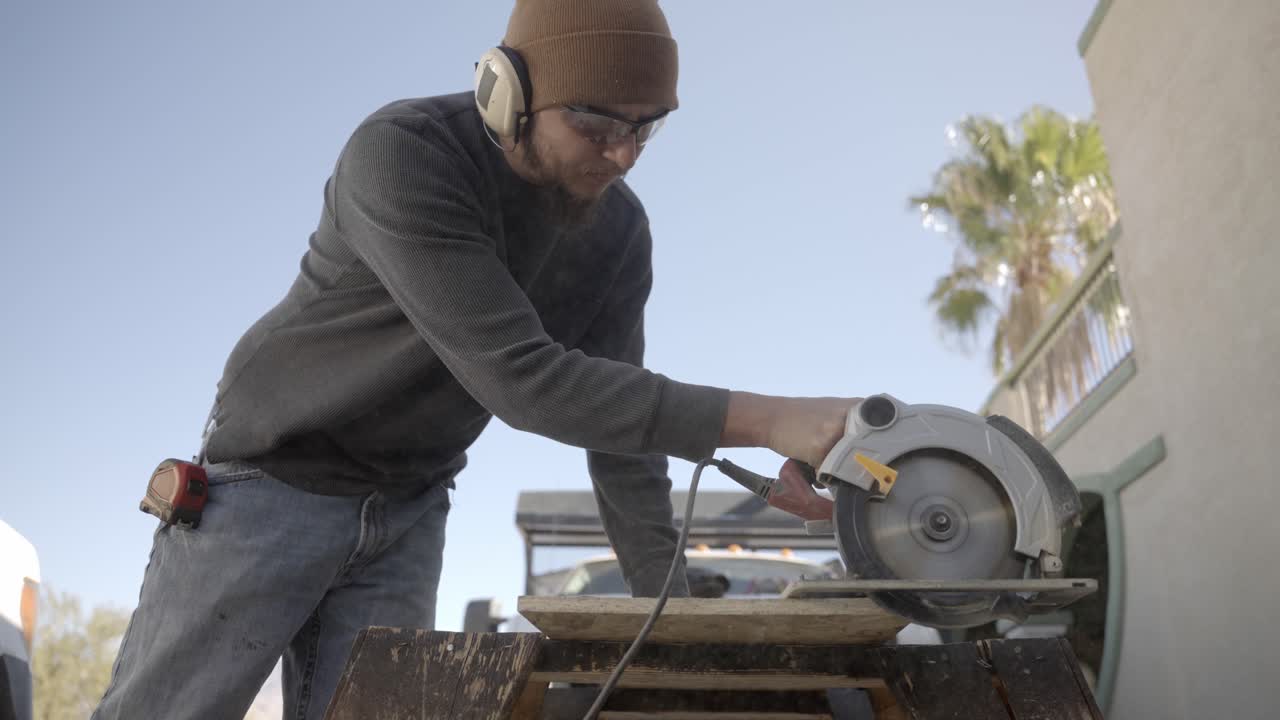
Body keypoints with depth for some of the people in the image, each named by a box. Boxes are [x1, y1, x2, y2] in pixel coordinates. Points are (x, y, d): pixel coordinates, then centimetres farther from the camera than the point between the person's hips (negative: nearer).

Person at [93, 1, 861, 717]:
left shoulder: (618, 233, -9)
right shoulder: (402, 155, -29)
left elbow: (620, 417, -2)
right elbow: (518, 376, -37)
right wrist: (765, 420, -40)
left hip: (407, 512, 5)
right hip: (276, 480, -4)